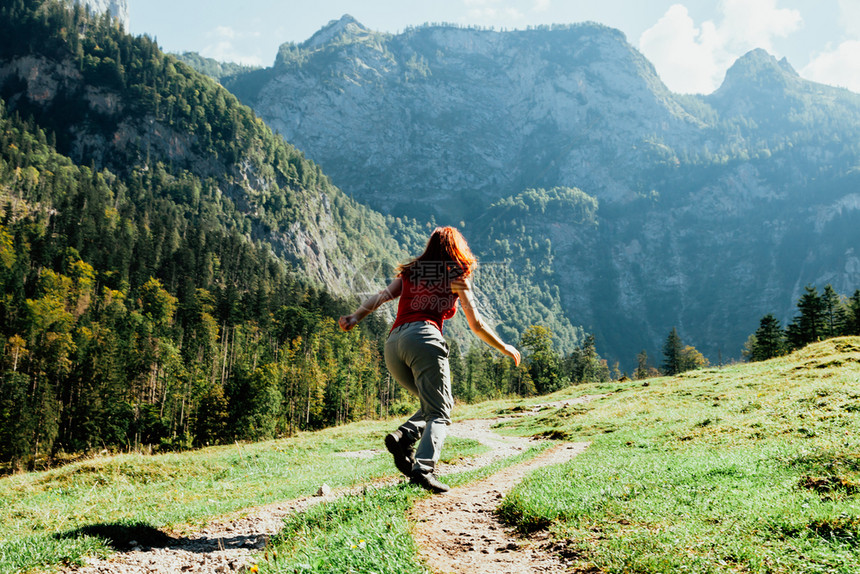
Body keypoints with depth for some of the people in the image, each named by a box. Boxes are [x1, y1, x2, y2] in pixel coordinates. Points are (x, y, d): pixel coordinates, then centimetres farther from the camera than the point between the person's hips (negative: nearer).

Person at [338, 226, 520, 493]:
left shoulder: (409, 273, 26)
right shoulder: (457, 278, 15)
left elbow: (381, 296, 10)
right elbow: (477, 325, 13)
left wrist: (355, 317, 2)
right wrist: (505, 348, 25)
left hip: (392, 343, 5)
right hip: (423, 336, -5)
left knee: (436, 403, 18)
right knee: (439, 412, -5)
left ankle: (403, 437, -5)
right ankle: (423, 468, -27)